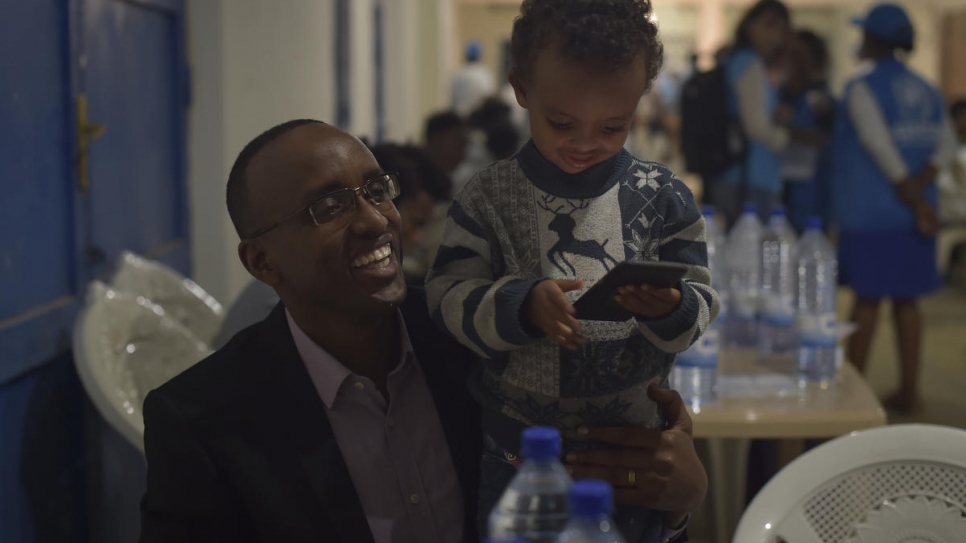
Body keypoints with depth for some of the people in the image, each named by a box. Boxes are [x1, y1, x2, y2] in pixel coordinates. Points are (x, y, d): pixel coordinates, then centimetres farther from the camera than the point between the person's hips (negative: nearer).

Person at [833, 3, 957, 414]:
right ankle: (908, 391, 14)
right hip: (909, 215, 6)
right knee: (906, 300, 10)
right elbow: (946, 144, 0)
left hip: (869, 211, -6)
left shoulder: (862, 88, -9)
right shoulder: (925, 91, 11)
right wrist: (918, 185, -11)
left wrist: (915, 199, -16)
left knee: (867, 299, 0)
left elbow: (879, 143, -19)